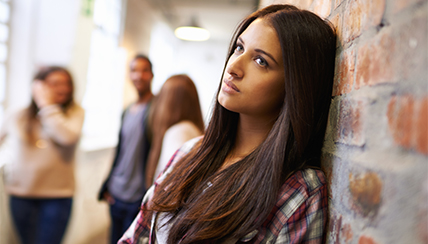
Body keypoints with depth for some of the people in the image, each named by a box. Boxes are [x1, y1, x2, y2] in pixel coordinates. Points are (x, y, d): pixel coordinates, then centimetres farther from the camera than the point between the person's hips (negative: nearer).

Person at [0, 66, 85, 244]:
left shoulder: (75, 112, -2)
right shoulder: (18, 117, 4)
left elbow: (68, 136, -21)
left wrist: (47, 104, -15)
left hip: (58, 195, -2)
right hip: (21, 194, 2)